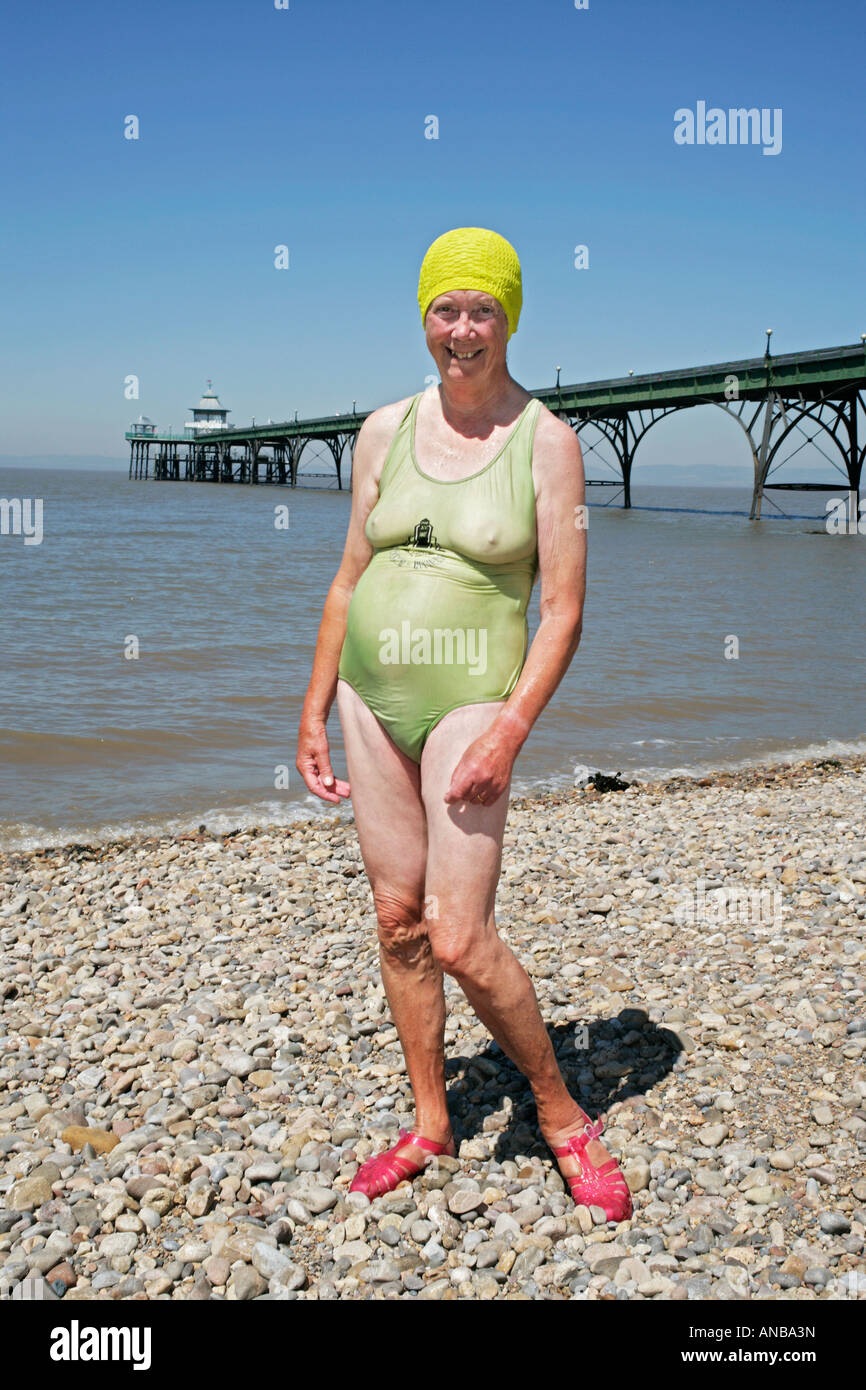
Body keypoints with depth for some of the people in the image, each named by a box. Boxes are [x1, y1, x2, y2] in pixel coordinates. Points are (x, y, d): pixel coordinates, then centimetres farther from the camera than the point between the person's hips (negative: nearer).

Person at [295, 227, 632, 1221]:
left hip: (471, 695, -4)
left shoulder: (546, 443, -6)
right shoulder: (384, 432, 6)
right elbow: (349, 581, 11)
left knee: (458, 938, -10)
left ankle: (563, 1116, 14)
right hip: (371, 691, 5)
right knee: (397, 920, 9)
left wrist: (509, 731, -18)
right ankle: (430, 1125, 26)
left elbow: (563, 611, -8)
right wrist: (314, 711, 9)